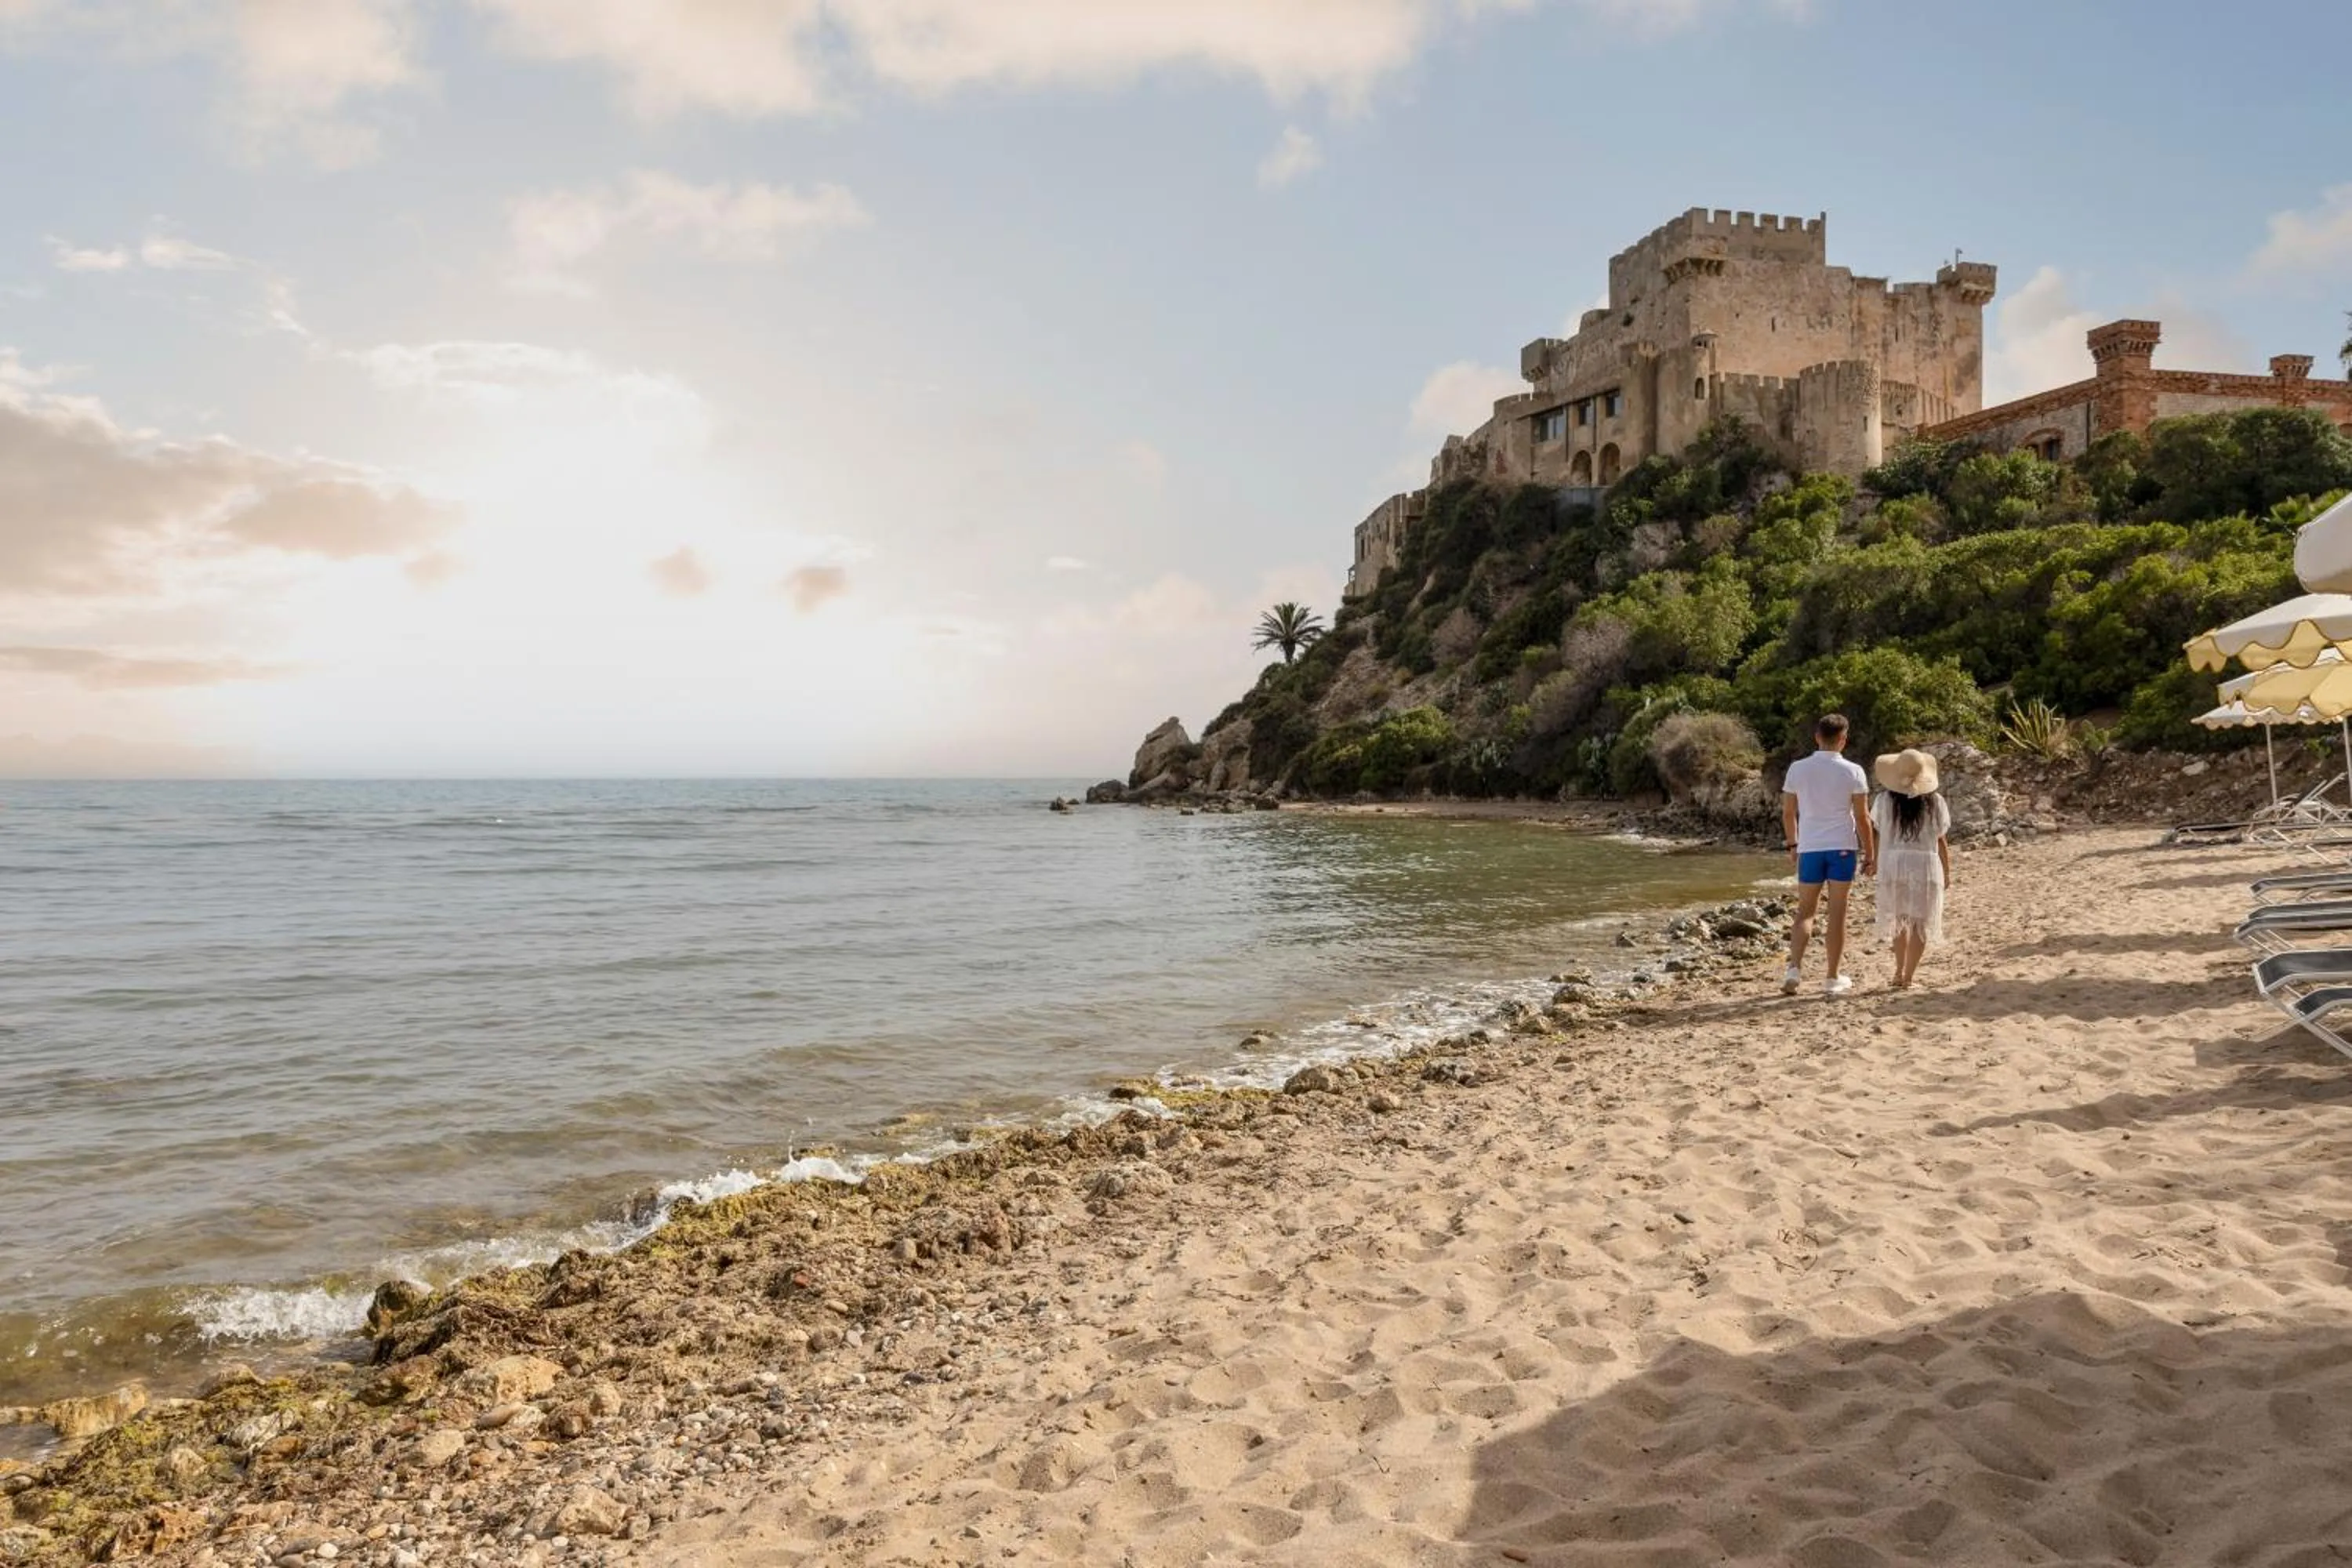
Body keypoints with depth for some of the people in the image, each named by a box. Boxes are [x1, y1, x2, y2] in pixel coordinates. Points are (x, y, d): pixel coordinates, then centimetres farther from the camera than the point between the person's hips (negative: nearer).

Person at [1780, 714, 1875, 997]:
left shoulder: (1797, 769, 0)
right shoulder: (1852, 772, -5)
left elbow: (1788, 812, 6)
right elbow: (1863, 818, -4)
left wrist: (1792, 845, 19)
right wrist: (1869, 856, 4)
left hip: (1809, 848, 2)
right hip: (1842, 848, -2)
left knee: (1805, 911, 11)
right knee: (1837, 913, 4)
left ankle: (1794, 969, -4)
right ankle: (1833, 979, 9)